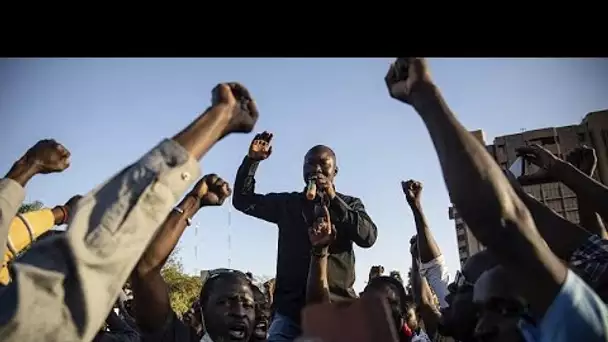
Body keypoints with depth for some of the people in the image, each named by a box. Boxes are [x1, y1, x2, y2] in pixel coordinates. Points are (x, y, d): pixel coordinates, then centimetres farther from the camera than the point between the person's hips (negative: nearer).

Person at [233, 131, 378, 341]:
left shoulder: (350, 204, 13)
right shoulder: (287, 203, 16)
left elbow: (368, 237, -5)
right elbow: (242, 200, 13)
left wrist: (333, 199, -11)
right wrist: (252, 160, 1)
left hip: (337, 305, 0)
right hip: (290, 305, 1)